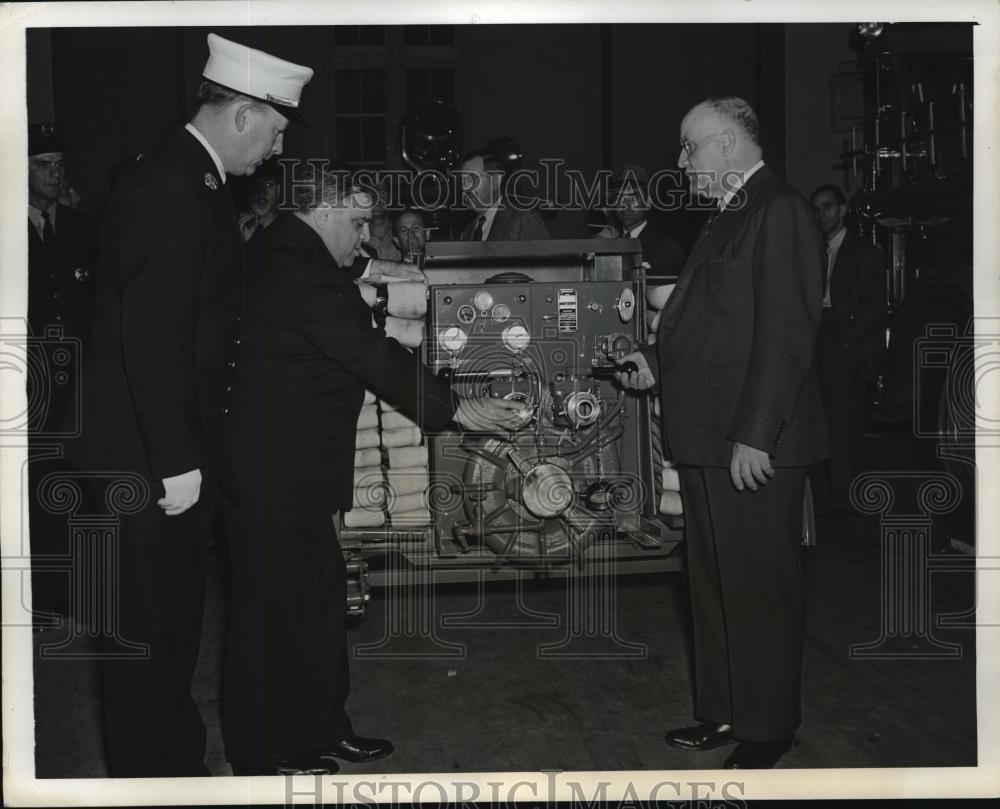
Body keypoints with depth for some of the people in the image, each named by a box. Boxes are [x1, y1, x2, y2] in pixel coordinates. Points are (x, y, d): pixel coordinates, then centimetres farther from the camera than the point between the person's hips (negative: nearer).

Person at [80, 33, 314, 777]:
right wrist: (175, 462, -22)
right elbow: (151, 339, -25)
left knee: (174, 617, 20)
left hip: (178, 444, 10)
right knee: (150, 627, 3)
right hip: (149, 459, -10)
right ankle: (153, 770, 16)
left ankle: (176, 756, 35)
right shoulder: (169, 191, -21)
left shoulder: (196, 183, 9)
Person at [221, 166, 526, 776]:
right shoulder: (303, 271, -21)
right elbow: (372, 356, -23)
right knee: (271, 605, 1)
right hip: (279, 474, -10)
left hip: (288, 470, 10)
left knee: (319, 595, 16)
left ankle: (319, 729, 28)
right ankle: (261, 754, 14)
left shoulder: (281, 256, 11)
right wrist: (455, 409, -19)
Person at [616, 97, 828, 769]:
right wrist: (658, 362, 8)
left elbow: (787, 332, -19)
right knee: (713, 581, 16)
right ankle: (723, 712, 29)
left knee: (759, 585, 2)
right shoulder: (730, 216, 16)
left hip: (754, 444, -9)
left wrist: (755, 435, -22)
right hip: (708, 437, 9)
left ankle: (768, 728, 15)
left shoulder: (780, 211, -13)